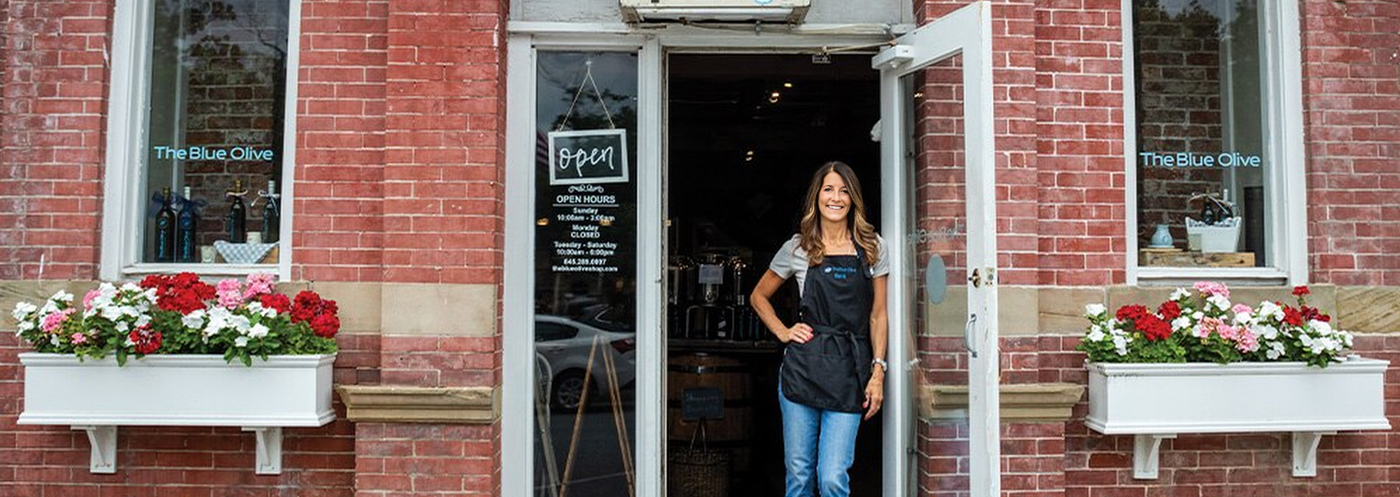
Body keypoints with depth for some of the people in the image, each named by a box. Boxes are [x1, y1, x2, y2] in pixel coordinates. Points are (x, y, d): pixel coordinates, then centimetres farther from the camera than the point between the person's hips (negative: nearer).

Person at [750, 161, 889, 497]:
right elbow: (758, 297, 18)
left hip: (850, 372, 0)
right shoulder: (798, 248, 6)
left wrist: (878, 371, 1)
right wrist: (783, 333, 4)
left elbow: (878, 315, 9)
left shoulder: (872, 248, 8)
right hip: (803, 368, 0)